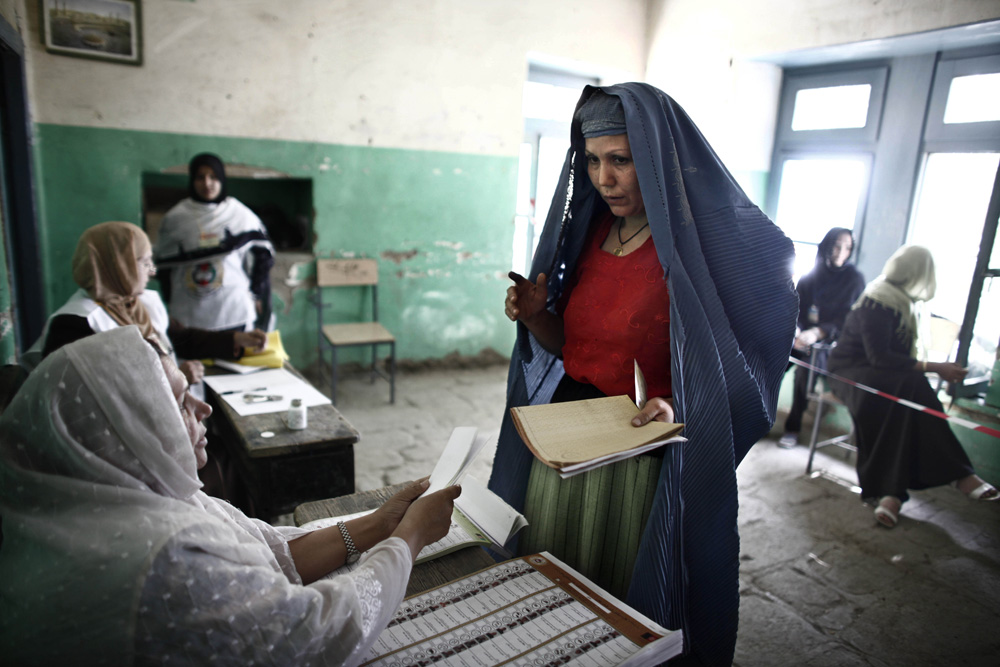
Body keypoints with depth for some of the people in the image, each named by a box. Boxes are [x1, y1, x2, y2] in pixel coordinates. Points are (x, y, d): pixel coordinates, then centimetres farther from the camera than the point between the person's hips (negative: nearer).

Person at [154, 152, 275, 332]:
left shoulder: (241, 215, 1)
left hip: (233, 312, 0)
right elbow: (165, 267, 7)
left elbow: (261, 256, 6)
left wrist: (255, 294, 4)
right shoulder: (174, 218, 2)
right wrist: (171, 305, 6)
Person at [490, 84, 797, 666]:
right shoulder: (591, 232, 5)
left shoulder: (699, 246, -15)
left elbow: (723, 364, -12)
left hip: (642, 456, -6)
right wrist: (535, 315, -8)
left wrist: (675, 406, -30)